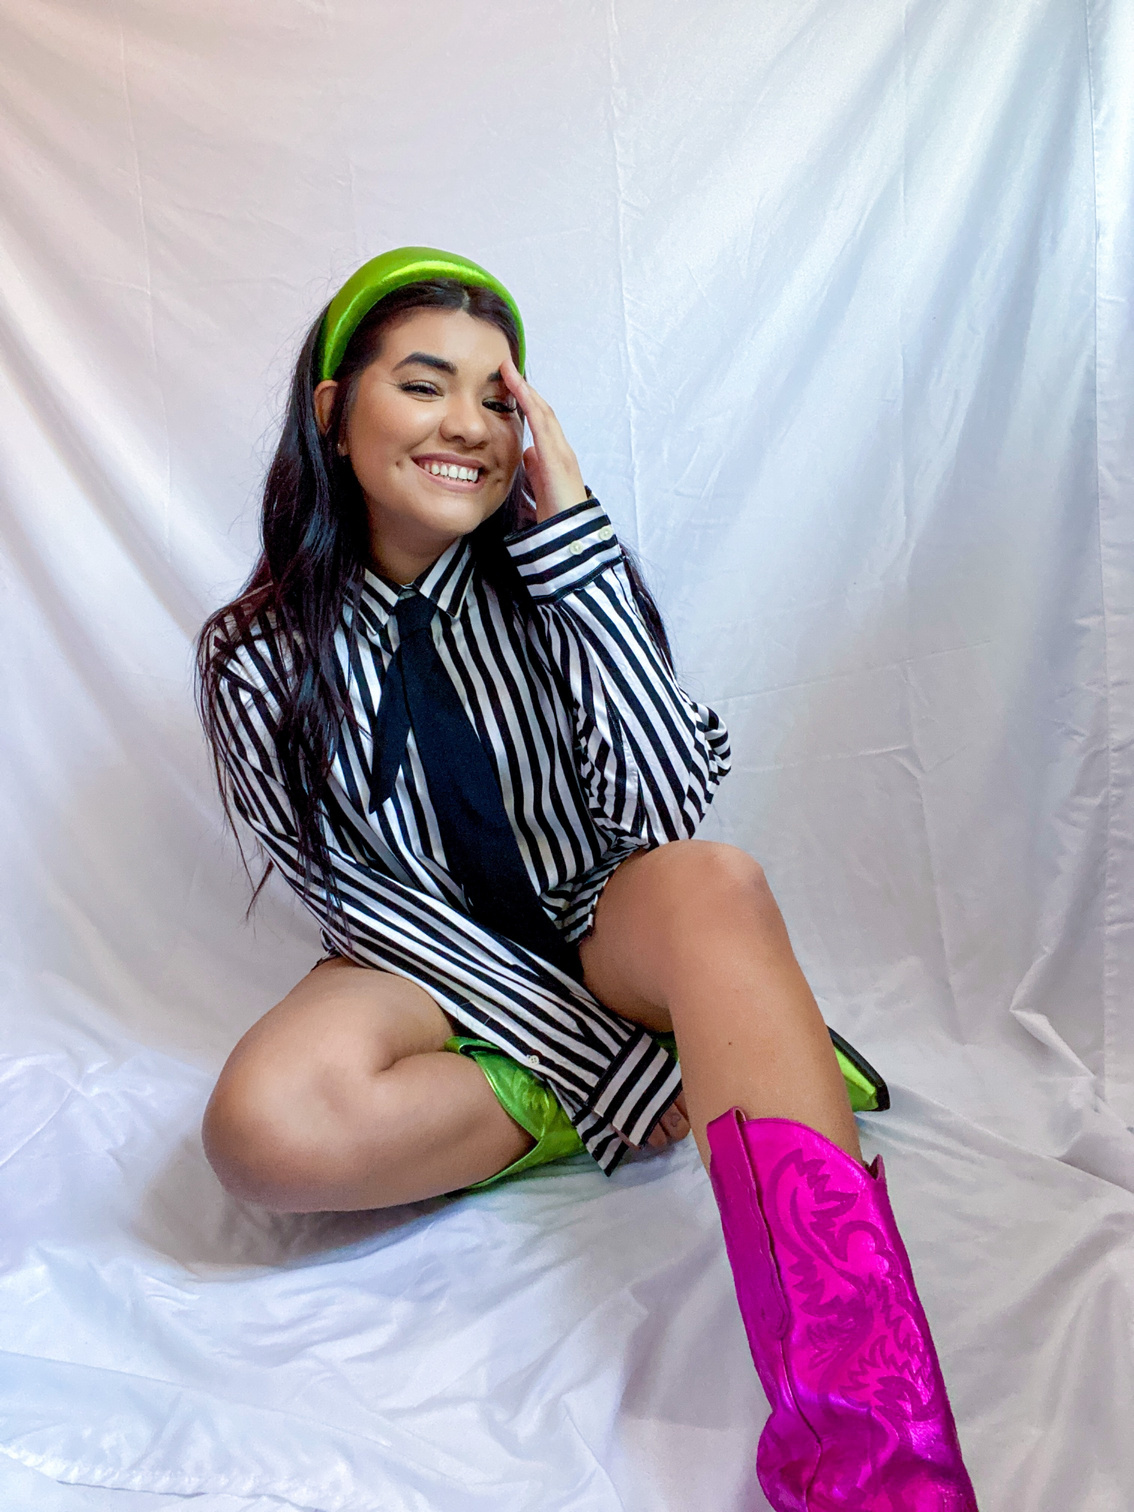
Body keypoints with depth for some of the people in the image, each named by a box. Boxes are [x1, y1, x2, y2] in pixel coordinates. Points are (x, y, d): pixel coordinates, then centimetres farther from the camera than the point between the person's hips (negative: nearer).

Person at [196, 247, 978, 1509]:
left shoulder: (550, 580, -5)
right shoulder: (259, 658, -6)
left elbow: (666, 811, -17)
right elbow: (357, 895, -10)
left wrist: (576, 529, -21)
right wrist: (610, 1074, -18)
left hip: (608, 931, 0)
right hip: (436, 966, 1)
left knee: (713, 883, -34)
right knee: (265, 1125, -31)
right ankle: (745, 1071, -16)